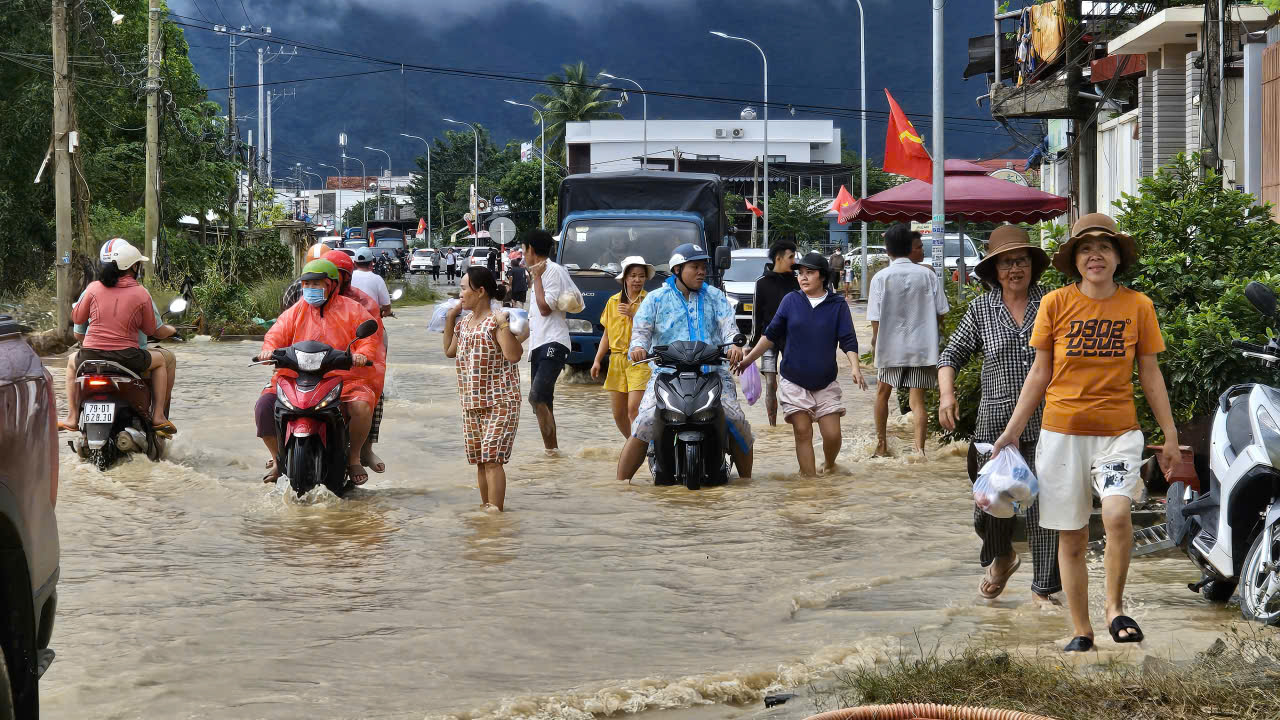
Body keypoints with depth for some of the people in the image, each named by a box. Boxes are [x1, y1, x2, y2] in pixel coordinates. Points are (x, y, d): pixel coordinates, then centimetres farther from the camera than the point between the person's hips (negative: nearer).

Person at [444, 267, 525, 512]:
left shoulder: (495, 322, -15)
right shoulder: (464, 324, 10)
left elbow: (514, 355, -26)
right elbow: (449, 351, 25)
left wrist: (503, 325, -31)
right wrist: (450, 319, 18)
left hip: (500, 402, -8)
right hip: (471, 404, 8)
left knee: (492, 458, -12)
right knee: (480, 461, 13)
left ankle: (495, 509, -10)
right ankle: (485, 506, 23)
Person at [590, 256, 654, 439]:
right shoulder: (613, 302, 15)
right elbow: (607, 334, 20)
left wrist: (634, 315, -16)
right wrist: (597, 360, 14)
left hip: (640, 361, -5)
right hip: (617, 361, 5)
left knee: (633, 409, -17)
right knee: (619, 413, 6)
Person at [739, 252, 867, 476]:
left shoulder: (838, 305, 1)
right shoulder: (791, 300, 3)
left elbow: (848, 340, -2)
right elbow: (771, 335, 9)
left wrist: (854, 366, -19)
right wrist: (748, 360, 6)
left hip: (826, 383, 0)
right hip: (794, 383, 0)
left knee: (832, 434, -3)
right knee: (803, 432, -5)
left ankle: (829, 466, 27)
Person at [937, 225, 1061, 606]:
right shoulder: (981, 310, 6)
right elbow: (951, 355, 11)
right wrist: (947, 394, -6)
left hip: (1045, 422, -1)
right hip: (996, 421, 1)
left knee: (1045, 505, -3)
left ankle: (1044, 588, 9)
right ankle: (1001, 558, 37)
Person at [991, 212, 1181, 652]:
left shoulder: (1138, 306, 2)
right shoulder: (1055, 304, 0)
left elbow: (1150, 376, 8)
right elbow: (1039, 374, 8)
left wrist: (1170, 437, 7)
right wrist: (1012, 431, 6)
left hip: (1118, 431, -1)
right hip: (1062, 431, 1)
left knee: (1117, 514, -25)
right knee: (1071, 536, 5)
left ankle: (1115, 606, -4)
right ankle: (1081, 631, 17)